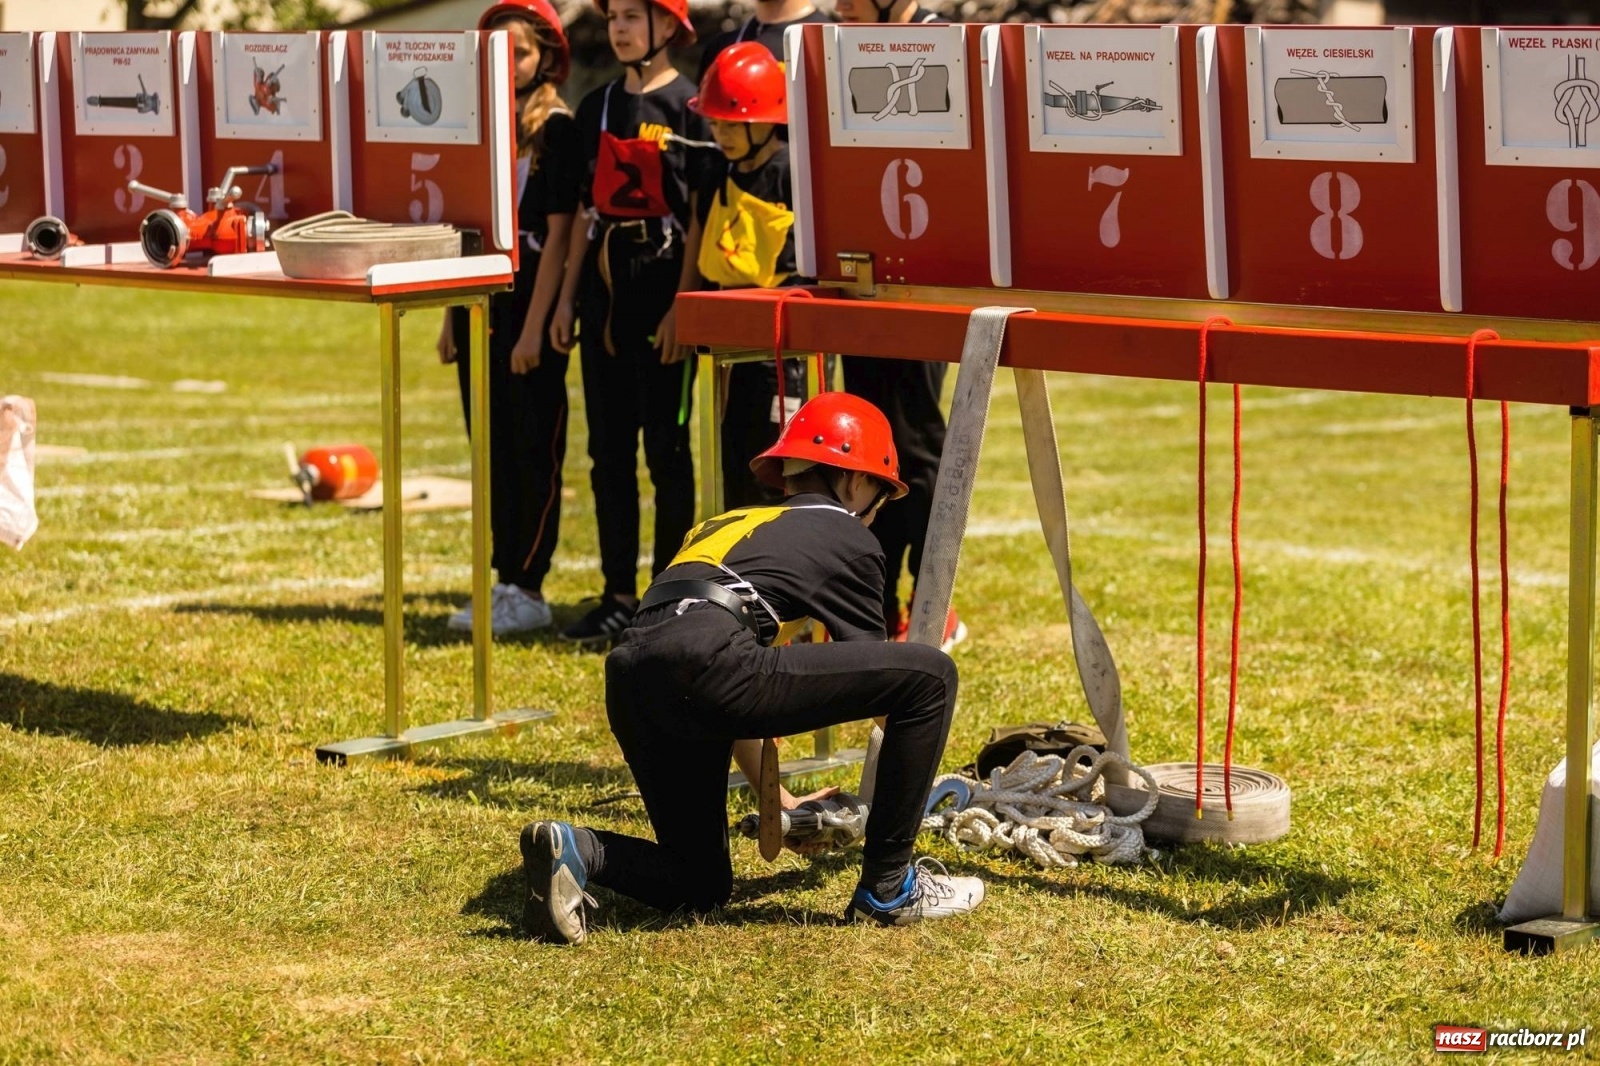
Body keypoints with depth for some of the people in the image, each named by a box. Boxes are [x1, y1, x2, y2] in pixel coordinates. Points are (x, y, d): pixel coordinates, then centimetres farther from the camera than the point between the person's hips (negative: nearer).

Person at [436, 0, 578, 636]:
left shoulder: (559, 130, -7)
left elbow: (558, 233, -11)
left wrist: (535, 327, -16)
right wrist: (451, 317, 12)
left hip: (530, 310, -7)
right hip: (480, 307, 7)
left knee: (533, 451, -2)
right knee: (492, 451, 10)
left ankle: (529, 589, 2)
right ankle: (504, 580, 16)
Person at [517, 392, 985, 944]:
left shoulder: (723, 524, 37)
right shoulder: (848, 537, 19)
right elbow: (875, 673, 29)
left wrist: (778, 801, 49)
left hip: (627, 678, 7)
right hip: (700, 665, -7)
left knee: (702, 885, 23)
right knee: (930, 675, 4)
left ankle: (577, 850, -4)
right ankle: (889, 888, 6)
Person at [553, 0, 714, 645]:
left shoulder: (689, 107, -6)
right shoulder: (596, 108, 12)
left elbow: (701, 215, -10)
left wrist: (682, 306, -16)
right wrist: (567, 297, 10)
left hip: (663, 290, -6)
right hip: (605, 290, 6)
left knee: (666, 448, 0)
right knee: (608, 449, 7)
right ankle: (619, 596, 12)